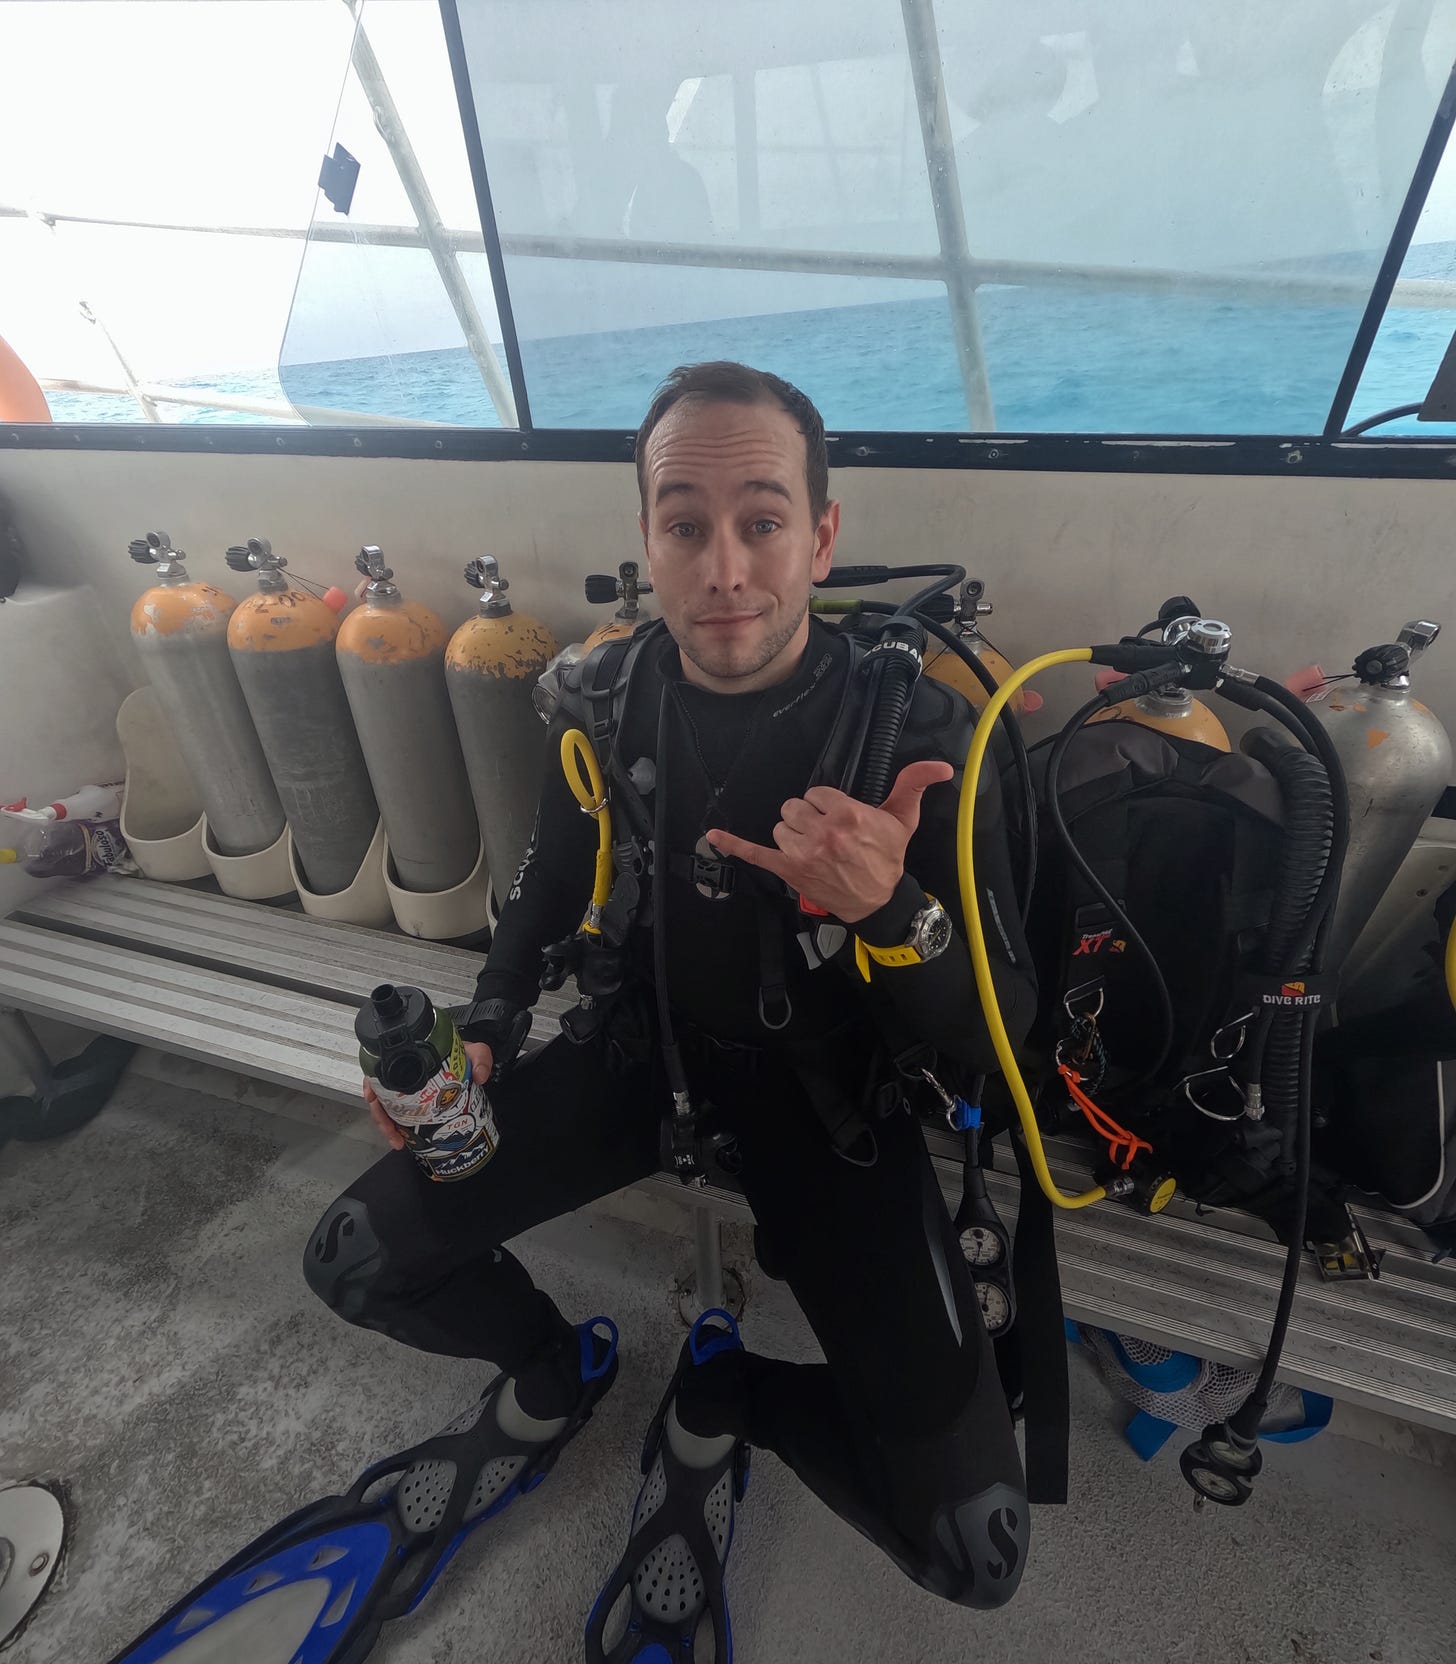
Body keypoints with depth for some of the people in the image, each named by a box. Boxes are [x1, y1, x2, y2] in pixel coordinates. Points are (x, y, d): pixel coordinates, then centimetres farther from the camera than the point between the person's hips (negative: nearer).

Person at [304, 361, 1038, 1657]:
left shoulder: (915, 731, -20)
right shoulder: (607, 701, -8)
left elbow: (991, 1038, -18)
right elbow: (552, 890, 9)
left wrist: (886, 908, -39)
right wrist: (482, 1034, -6)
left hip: (824, 1090, -2)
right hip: (648, 1048, 3)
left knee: (976, 1552, -10)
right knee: (358, 1262, -3)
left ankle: (723, 1401, 19)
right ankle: (555, 1366, 28)